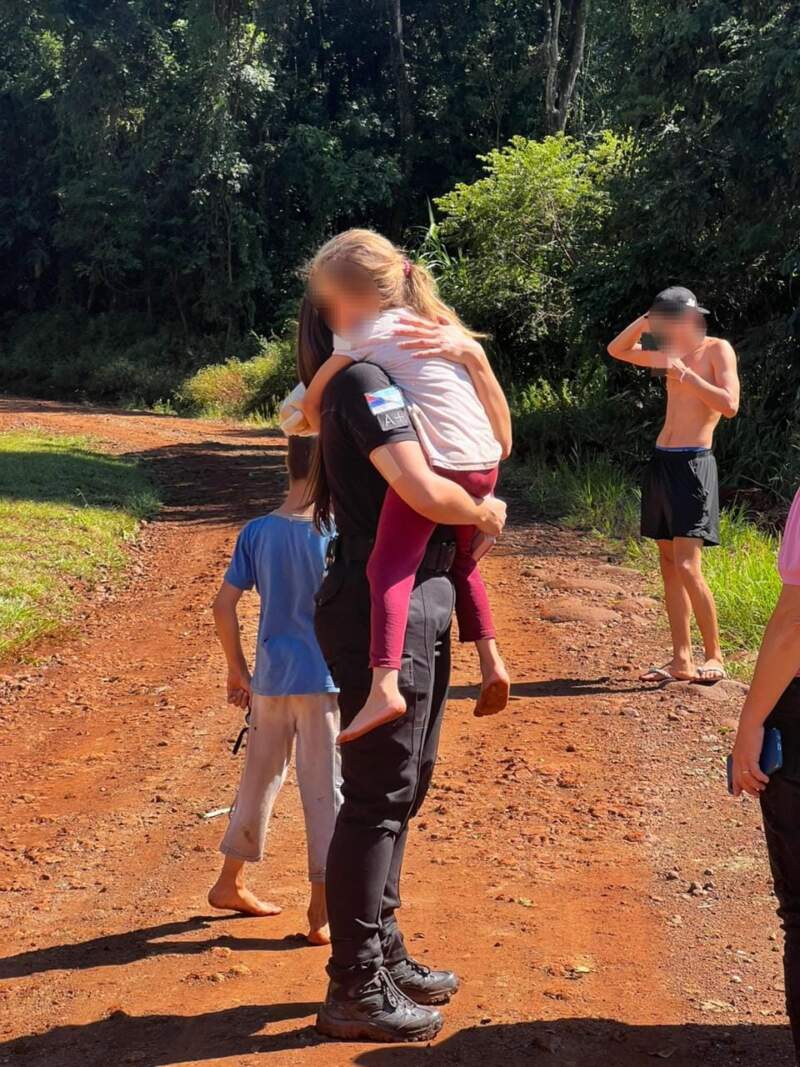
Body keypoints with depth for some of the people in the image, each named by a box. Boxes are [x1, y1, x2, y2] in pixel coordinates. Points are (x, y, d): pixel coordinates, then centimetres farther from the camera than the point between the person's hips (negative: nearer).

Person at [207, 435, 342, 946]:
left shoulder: (257, 531, 1)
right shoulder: (337, 534, -12)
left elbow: (224, 604, 1)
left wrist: (238, 669, 11)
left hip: (270, 678, 5)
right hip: (324, 680, -5)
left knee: (260, 779, 19)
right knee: (325, 790, 3)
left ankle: (231, 882, 33)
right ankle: (323, 913, 9)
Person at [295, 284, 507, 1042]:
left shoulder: (392, 380, 17)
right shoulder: (362, 382, -13)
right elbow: (426, 492, -24)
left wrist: (472, 357, 6)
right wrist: (485, 513, -5)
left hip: (418, 603, 10)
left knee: (404, 785, 18)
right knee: (377, 796, -3)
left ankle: (383, 953, 32)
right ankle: (354, 991, 8)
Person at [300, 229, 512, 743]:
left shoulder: (363, 333, 3)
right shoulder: (436, 321, 22)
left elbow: (312, 399, 8)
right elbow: (486, 383, 20)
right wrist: (501, 443, 26)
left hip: (436, 463, -8)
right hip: (483, 461, 8)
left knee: (389, 566, -9)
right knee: (462, 560, 27)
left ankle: (385, 687, -24)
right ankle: (492, 662, 22)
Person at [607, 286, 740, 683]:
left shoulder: (717, 350, -4)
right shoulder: (672, 354, 15)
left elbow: (729, 405, -17)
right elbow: (617, 350, 24)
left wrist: (685, 374, -18)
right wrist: (644, 320, 9)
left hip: (692, 465, -8)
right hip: (661, 461, 8)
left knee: (686, 567, -14)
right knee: (669, 565, 6)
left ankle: (715, 657, -1)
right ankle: (682, 660, 11)